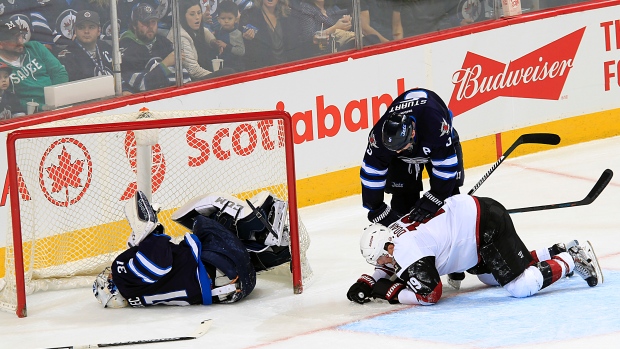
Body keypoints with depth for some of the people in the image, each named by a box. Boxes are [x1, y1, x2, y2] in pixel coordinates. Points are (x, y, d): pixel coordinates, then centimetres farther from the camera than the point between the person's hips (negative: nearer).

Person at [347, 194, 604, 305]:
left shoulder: (405, 248, -23)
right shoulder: (392, 235, 5)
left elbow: (429, 295, -22)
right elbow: (390, 269, 26)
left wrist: (391, 292, -12)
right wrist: (367, 283, 10)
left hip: (485, 224, -11)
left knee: (521, 287, -14)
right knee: (491, 277, 27)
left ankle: (572, 260, 3)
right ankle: (560, 252, 30)